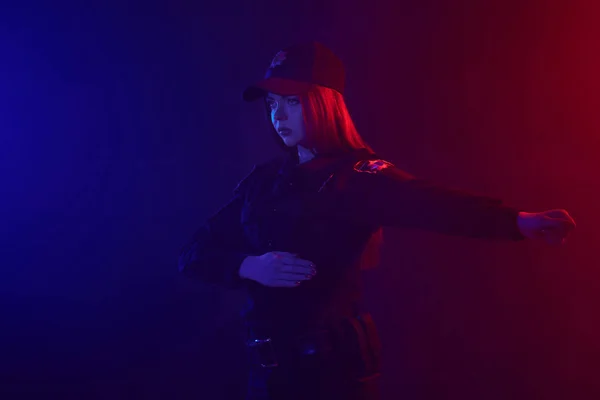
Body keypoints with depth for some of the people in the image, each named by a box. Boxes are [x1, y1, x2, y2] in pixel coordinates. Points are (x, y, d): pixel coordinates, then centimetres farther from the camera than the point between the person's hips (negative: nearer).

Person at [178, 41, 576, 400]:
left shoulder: (357, 175, -10)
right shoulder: (264, 179, 6)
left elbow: (430, 204, -28)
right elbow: (194, 253, 5)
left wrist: (519, 221, -44)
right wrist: (249, 267, -14)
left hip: (335, 366, -5)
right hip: (268, 367, 5)